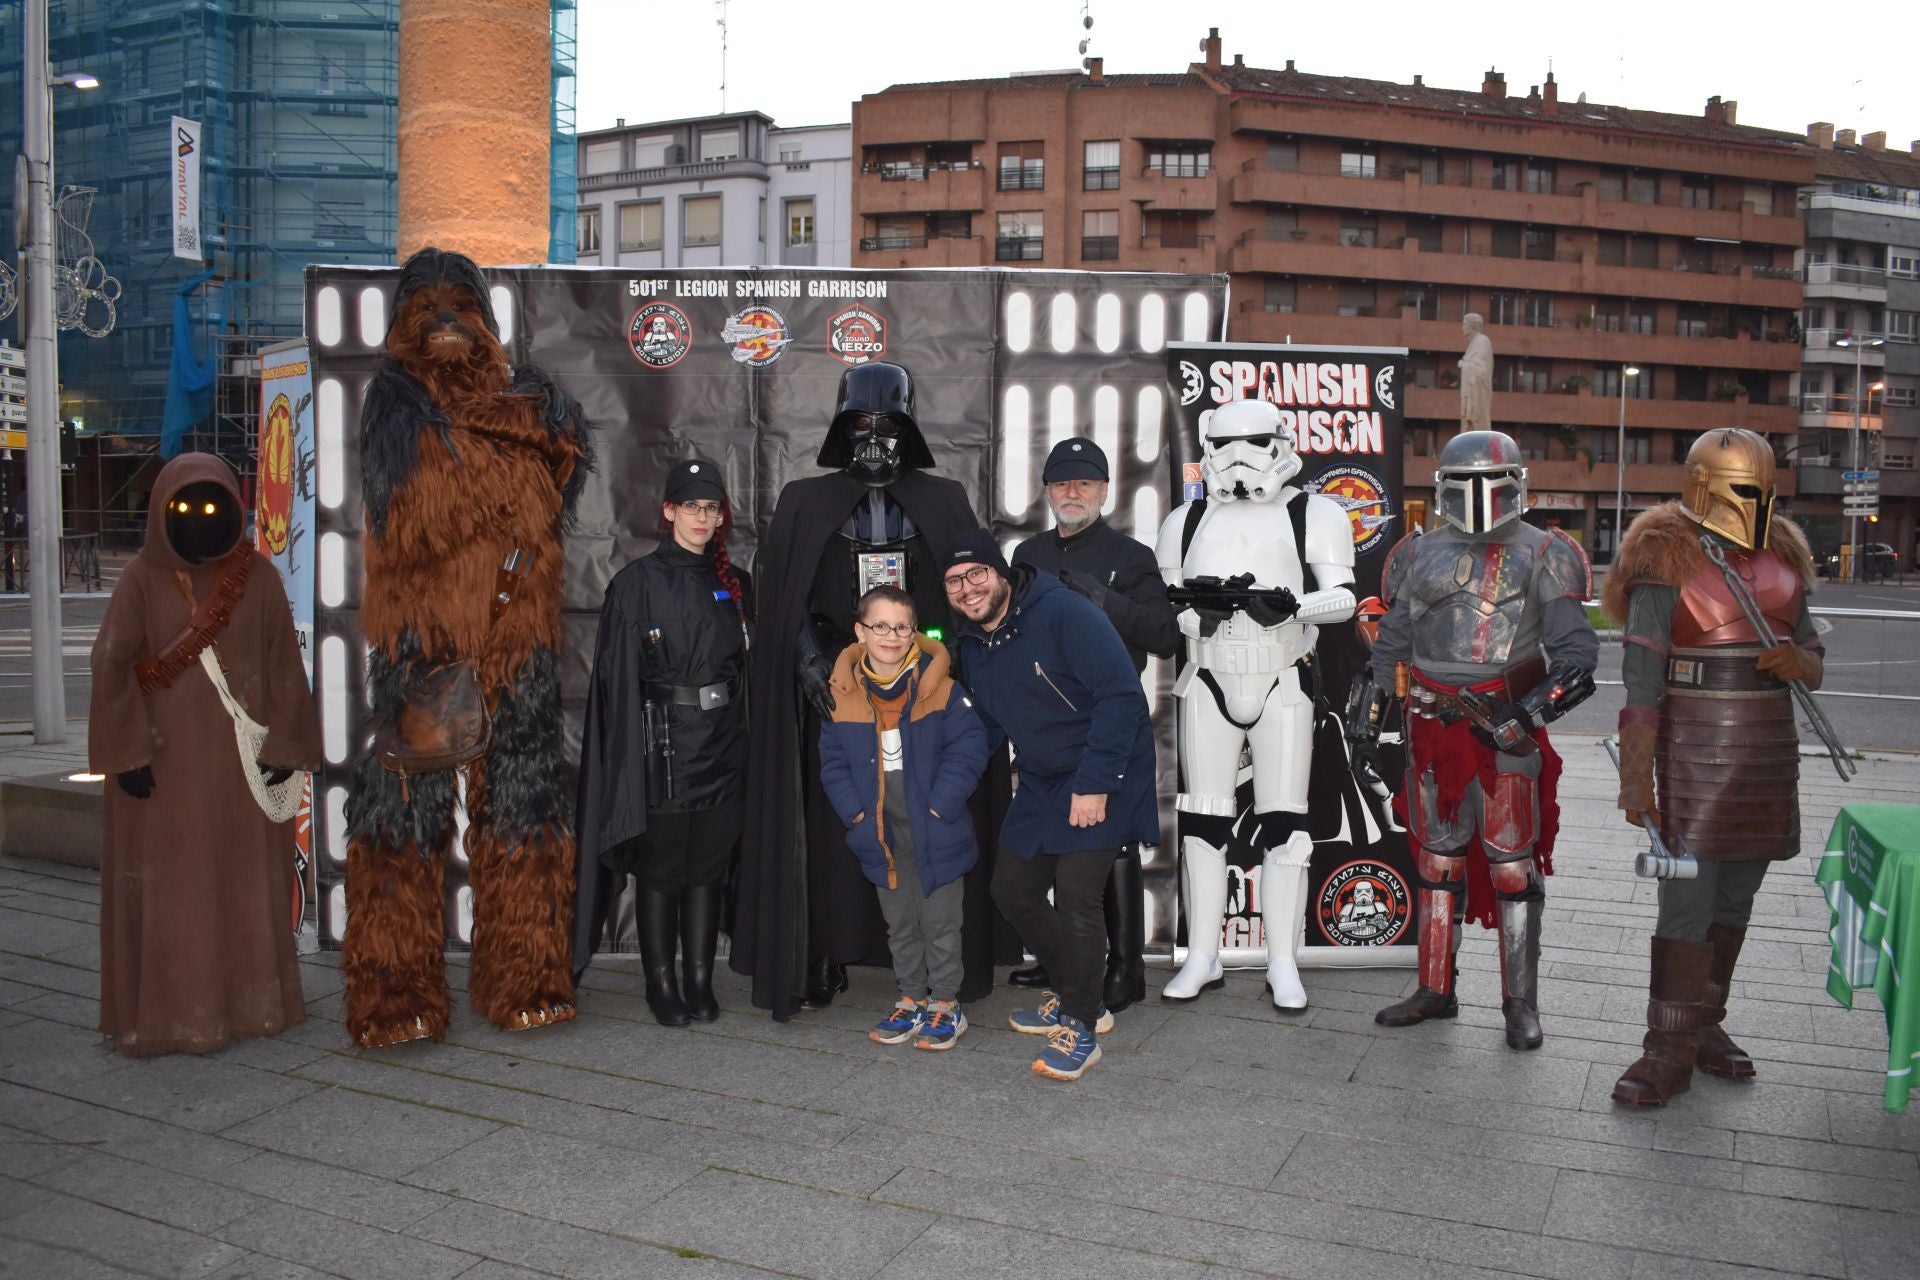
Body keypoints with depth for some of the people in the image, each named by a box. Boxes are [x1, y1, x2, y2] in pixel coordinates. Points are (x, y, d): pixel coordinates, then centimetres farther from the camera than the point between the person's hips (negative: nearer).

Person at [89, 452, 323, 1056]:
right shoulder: (142, 579, -3)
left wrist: (282, 745, -3)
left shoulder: (256, 575, 1)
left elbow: (282, 663, 1)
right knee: (164, 887, 3)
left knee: (246, 881, 9)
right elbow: (112, 665, -8)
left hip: (241, 758, 2)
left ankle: (248, 1002, 23)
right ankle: (163, 1013, 13)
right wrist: (128, 753, -14)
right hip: (164, 758, -1)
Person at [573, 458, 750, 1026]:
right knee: (660, 864, 3)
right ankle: (661, 982, 14)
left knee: (709, 863, 8)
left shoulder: (735, 584, 11)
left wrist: (744, 742, 6)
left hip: (723, 743, 4)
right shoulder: (636, 583, -2)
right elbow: (619, 679, -6)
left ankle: (700, 980, 17)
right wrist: (633, 754, -13)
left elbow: (750, 668, 12)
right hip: (662, 743, -4)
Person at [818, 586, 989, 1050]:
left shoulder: (939, 689, -11)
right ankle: (912, 998, 32)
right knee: (898, 921, 17)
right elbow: (833, 760, 5)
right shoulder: (842, 694, -1)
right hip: (881, 834, 4)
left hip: (935, 834, -3)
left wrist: (939, 806, -16)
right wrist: (855, 811, -6)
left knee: (940, 921, 7)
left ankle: (946, 1004, 23)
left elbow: (968, 748, -11)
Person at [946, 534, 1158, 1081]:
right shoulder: (974, 645, 5)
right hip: (1040, 783, 9)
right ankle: (1078, 997, 30)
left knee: (1076, 897, -14)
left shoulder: (1064, 613, -21)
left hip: (1099, 778, -8)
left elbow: (1121, 695, -24)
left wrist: (1094, 785, -24)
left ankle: (1080, 1028, 7)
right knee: (1012, 888, 11)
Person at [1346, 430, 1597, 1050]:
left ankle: (1521, 1003, 13)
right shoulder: (1421, 555, 11)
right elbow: (1390, 645, 16)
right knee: (1436, 860, 11)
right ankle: (1435, 990, 22)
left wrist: (1541, 700, -23)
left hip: (1507, 732, -4)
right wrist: (1367, 719, 12)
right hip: (1433, 730, 4)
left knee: (1513, 867, 0)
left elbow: (1574, 644, -7)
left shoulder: (1540, 555, 0)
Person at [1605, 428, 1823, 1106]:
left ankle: (1705, 1024, 24)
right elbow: (1641, 685, -13)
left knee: (1736, 897, 11)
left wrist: (1796, 659, -7)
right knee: (1688, 899, -7)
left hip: (1769, 747, 6)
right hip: (1694, 749, -6)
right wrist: (1636, 781, -17)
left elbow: (1814, 660, 18)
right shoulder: (1668, 563, -8)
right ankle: (1669, 1051, 1)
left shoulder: (1780, 555, 11)